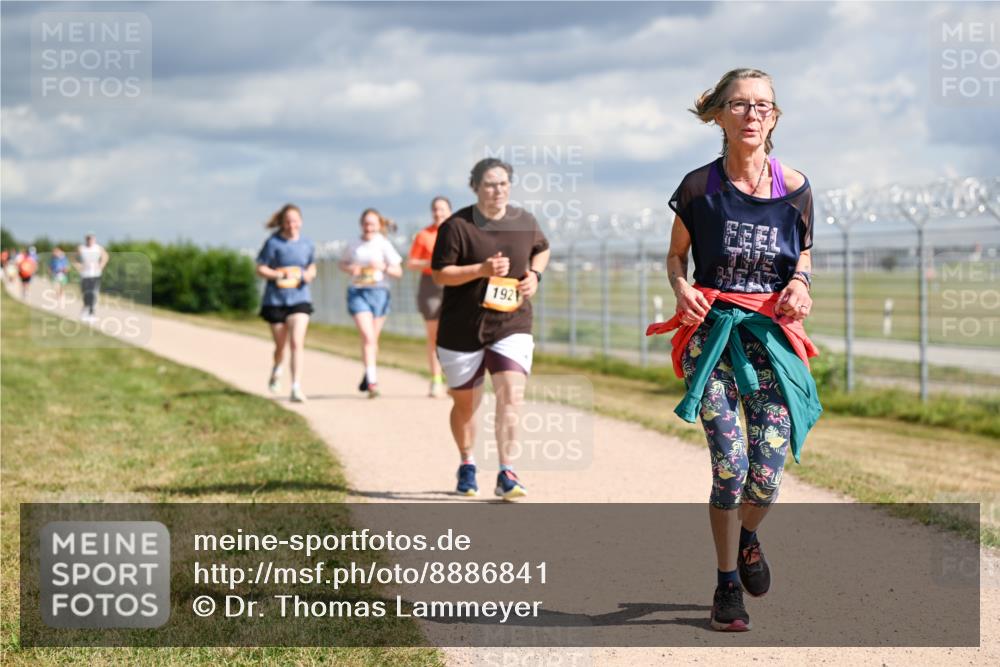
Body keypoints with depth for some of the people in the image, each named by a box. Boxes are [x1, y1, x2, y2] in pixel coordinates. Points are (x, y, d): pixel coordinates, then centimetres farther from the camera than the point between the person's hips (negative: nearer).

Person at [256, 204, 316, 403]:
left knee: (297, 343, -16)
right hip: (275, 299, -1)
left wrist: (309, 274, -4)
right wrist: (280, 275, -20)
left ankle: (296, 388, -17)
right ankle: (276, 370, 46)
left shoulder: (307, 244, 3)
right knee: (281, 345, 11)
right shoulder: (273, 242, -7)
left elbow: (312, 267, 19)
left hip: (299, 298, 1)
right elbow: (260, 269, -5)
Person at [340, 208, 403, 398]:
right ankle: (372, 382, -19)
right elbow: (342, 263, 21)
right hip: (357, 292, 0)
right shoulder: (353, 245, 5)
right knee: (367, 337, -14)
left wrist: (383, 267, -18)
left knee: (373, 339, 11)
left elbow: (398, 271, 1)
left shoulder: (384, 244, 0)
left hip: (378, 292, 0)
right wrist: (350, 269, -1)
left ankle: (369, 375, 34)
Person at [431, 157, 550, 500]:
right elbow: (440, 273, -11)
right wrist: (482, 270, -23)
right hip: (462, 329, -2)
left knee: (511, 395, -16)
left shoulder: (525, 221, 4)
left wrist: (535, 274, 3)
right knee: (465, 403, 12)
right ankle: (466, 464, 36)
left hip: (512, 326, 2)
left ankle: (506, 473, -14)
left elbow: (542, 249, 23)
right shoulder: (457, 225, -10)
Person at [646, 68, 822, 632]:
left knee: (767, 473, -3)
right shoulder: (699, 187, -2)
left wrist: (800, 283, -4)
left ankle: (748, 537, 34)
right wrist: (682, 289, -10)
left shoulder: (795, 187, 2)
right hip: (712, 336, -2)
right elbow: (676, 255, 10)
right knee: (730, 465, -10)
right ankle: (728, 584, 9)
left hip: (773, 337, 2)